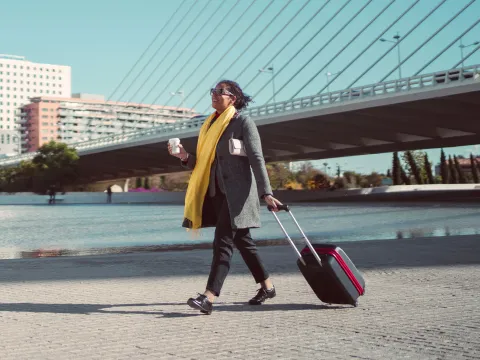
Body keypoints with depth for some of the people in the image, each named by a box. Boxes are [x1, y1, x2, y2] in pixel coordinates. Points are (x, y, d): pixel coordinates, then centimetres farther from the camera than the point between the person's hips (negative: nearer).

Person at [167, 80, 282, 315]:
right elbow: (202, 163, 16)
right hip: (217, 192, 8)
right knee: (242, 242, 14)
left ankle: (209, 298, -19)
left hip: (237, 193, -8)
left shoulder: (244, 123, -5)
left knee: (223, 242, -14)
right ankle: (267, 286, 27)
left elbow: (257, 160, -12)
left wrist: (266, 193, -20)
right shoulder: (211, 124, 16)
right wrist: (185, 157, -3)